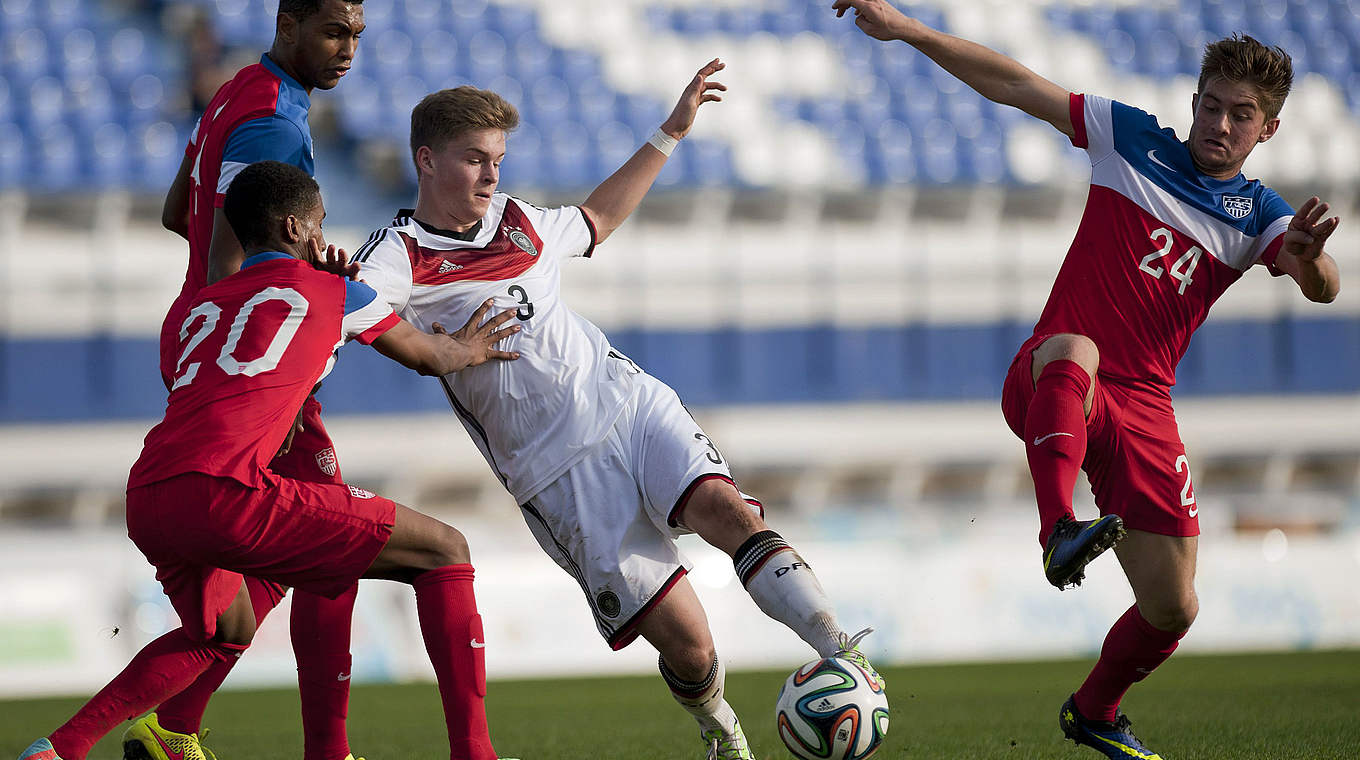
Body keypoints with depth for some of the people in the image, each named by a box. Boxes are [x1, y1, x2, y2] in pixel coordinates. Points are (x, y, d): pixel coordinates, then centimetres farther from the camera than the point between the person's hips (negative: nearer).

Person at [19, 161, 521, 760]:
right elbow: (430, 357, 30)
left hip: (145, 503, 7)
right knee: (445, 553, 4)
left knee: (225, 632, 36)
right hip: (224, 491, -7)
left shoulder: (202, 305, 29)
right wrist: (466, 349, 54)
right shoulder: (334, 291, 16)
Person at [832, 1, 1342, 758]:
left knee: (1172, 609, 1)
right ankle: (1061, 531, -60)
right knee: (1074, 351, -40)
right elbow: (1014, 84, 3)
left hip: (1141, 408, 3)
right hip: (1050, 385, -2)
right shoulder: (1133, 140, 4)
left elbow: (1322, 288, -15)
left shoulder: (1259, 216, 5)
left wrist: (1309, 259, -40)